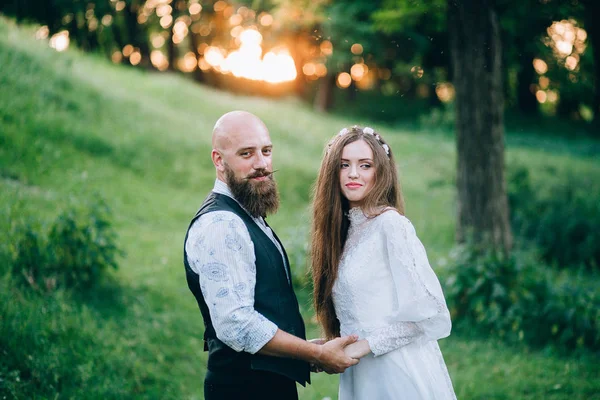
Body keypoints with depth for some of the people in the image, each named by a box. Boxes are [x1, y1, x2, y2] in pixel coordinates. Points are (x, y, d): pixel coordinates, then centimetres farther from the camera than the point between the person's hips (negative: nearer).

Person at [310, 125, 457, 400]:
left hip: (401, 375, -7)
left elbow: (428, 311, -17)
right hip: (359, 375, 7)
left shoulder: (390, 223, -12)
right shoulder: (344, 229, 10)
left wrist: (366, 345, -15)